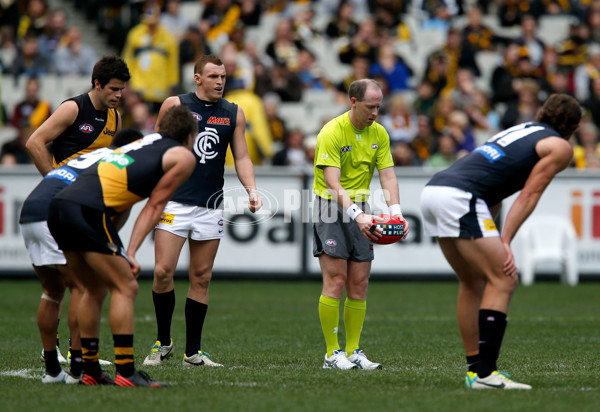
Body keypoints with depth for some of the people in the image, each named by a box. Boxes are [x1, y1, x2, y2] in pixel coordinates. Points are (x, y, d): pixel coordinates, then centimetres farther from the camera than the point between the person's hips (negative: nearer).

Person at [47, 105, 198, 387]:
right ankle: (125, 373, -7)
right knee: (125, 288, -2)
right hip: (89, 210, -8)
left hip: (59, 205, 8)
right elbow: (154, 206, 3)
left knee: (95, 290, 18)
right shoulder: (184, 156, 10)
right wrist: (131, 253, -1)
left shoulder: (143, 144, 32)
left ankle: (89, 370, 21)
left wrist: (115, 248, 22)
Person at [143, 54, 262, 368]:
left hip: (210, 207, 3)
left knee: (201, 278, 4)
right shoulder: (174, 105, 2)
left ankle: (193, 351, 11)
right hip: (174, 202, -3)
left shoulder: (234, 113, 10)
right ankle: (163, 343, 7)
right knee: (163, 272, -10)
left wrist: (251, 190, -4)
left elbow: (241, 157, 12)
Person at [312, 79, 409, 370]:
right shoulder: (332, 132, -17)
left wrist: (396, 213, -18)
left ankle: (353, 352, 8)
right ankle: (332, 354, -7)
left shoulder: (378, 133, 3)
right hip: (330, 206, -6)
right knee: (336, 282, -10)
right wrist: (356, 215, -38)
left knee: (359, 285, 3)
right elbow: (333, 184, -25)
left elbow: (388, 176, -1)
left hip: (360, 210, 6)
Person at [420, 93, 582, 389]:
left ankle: (474, 369, 20)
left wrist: (490, 240, 21)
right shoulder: (560, 147, 9)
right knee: (503, 281, -6)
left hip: (432, 190, 9)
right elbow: (529, 195, -1)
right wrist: (505, 243, -5)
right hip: (460, 198, -9)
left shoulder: (521, 130, 31)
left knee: (474, 282, 18)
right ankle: (484, 373, -13)